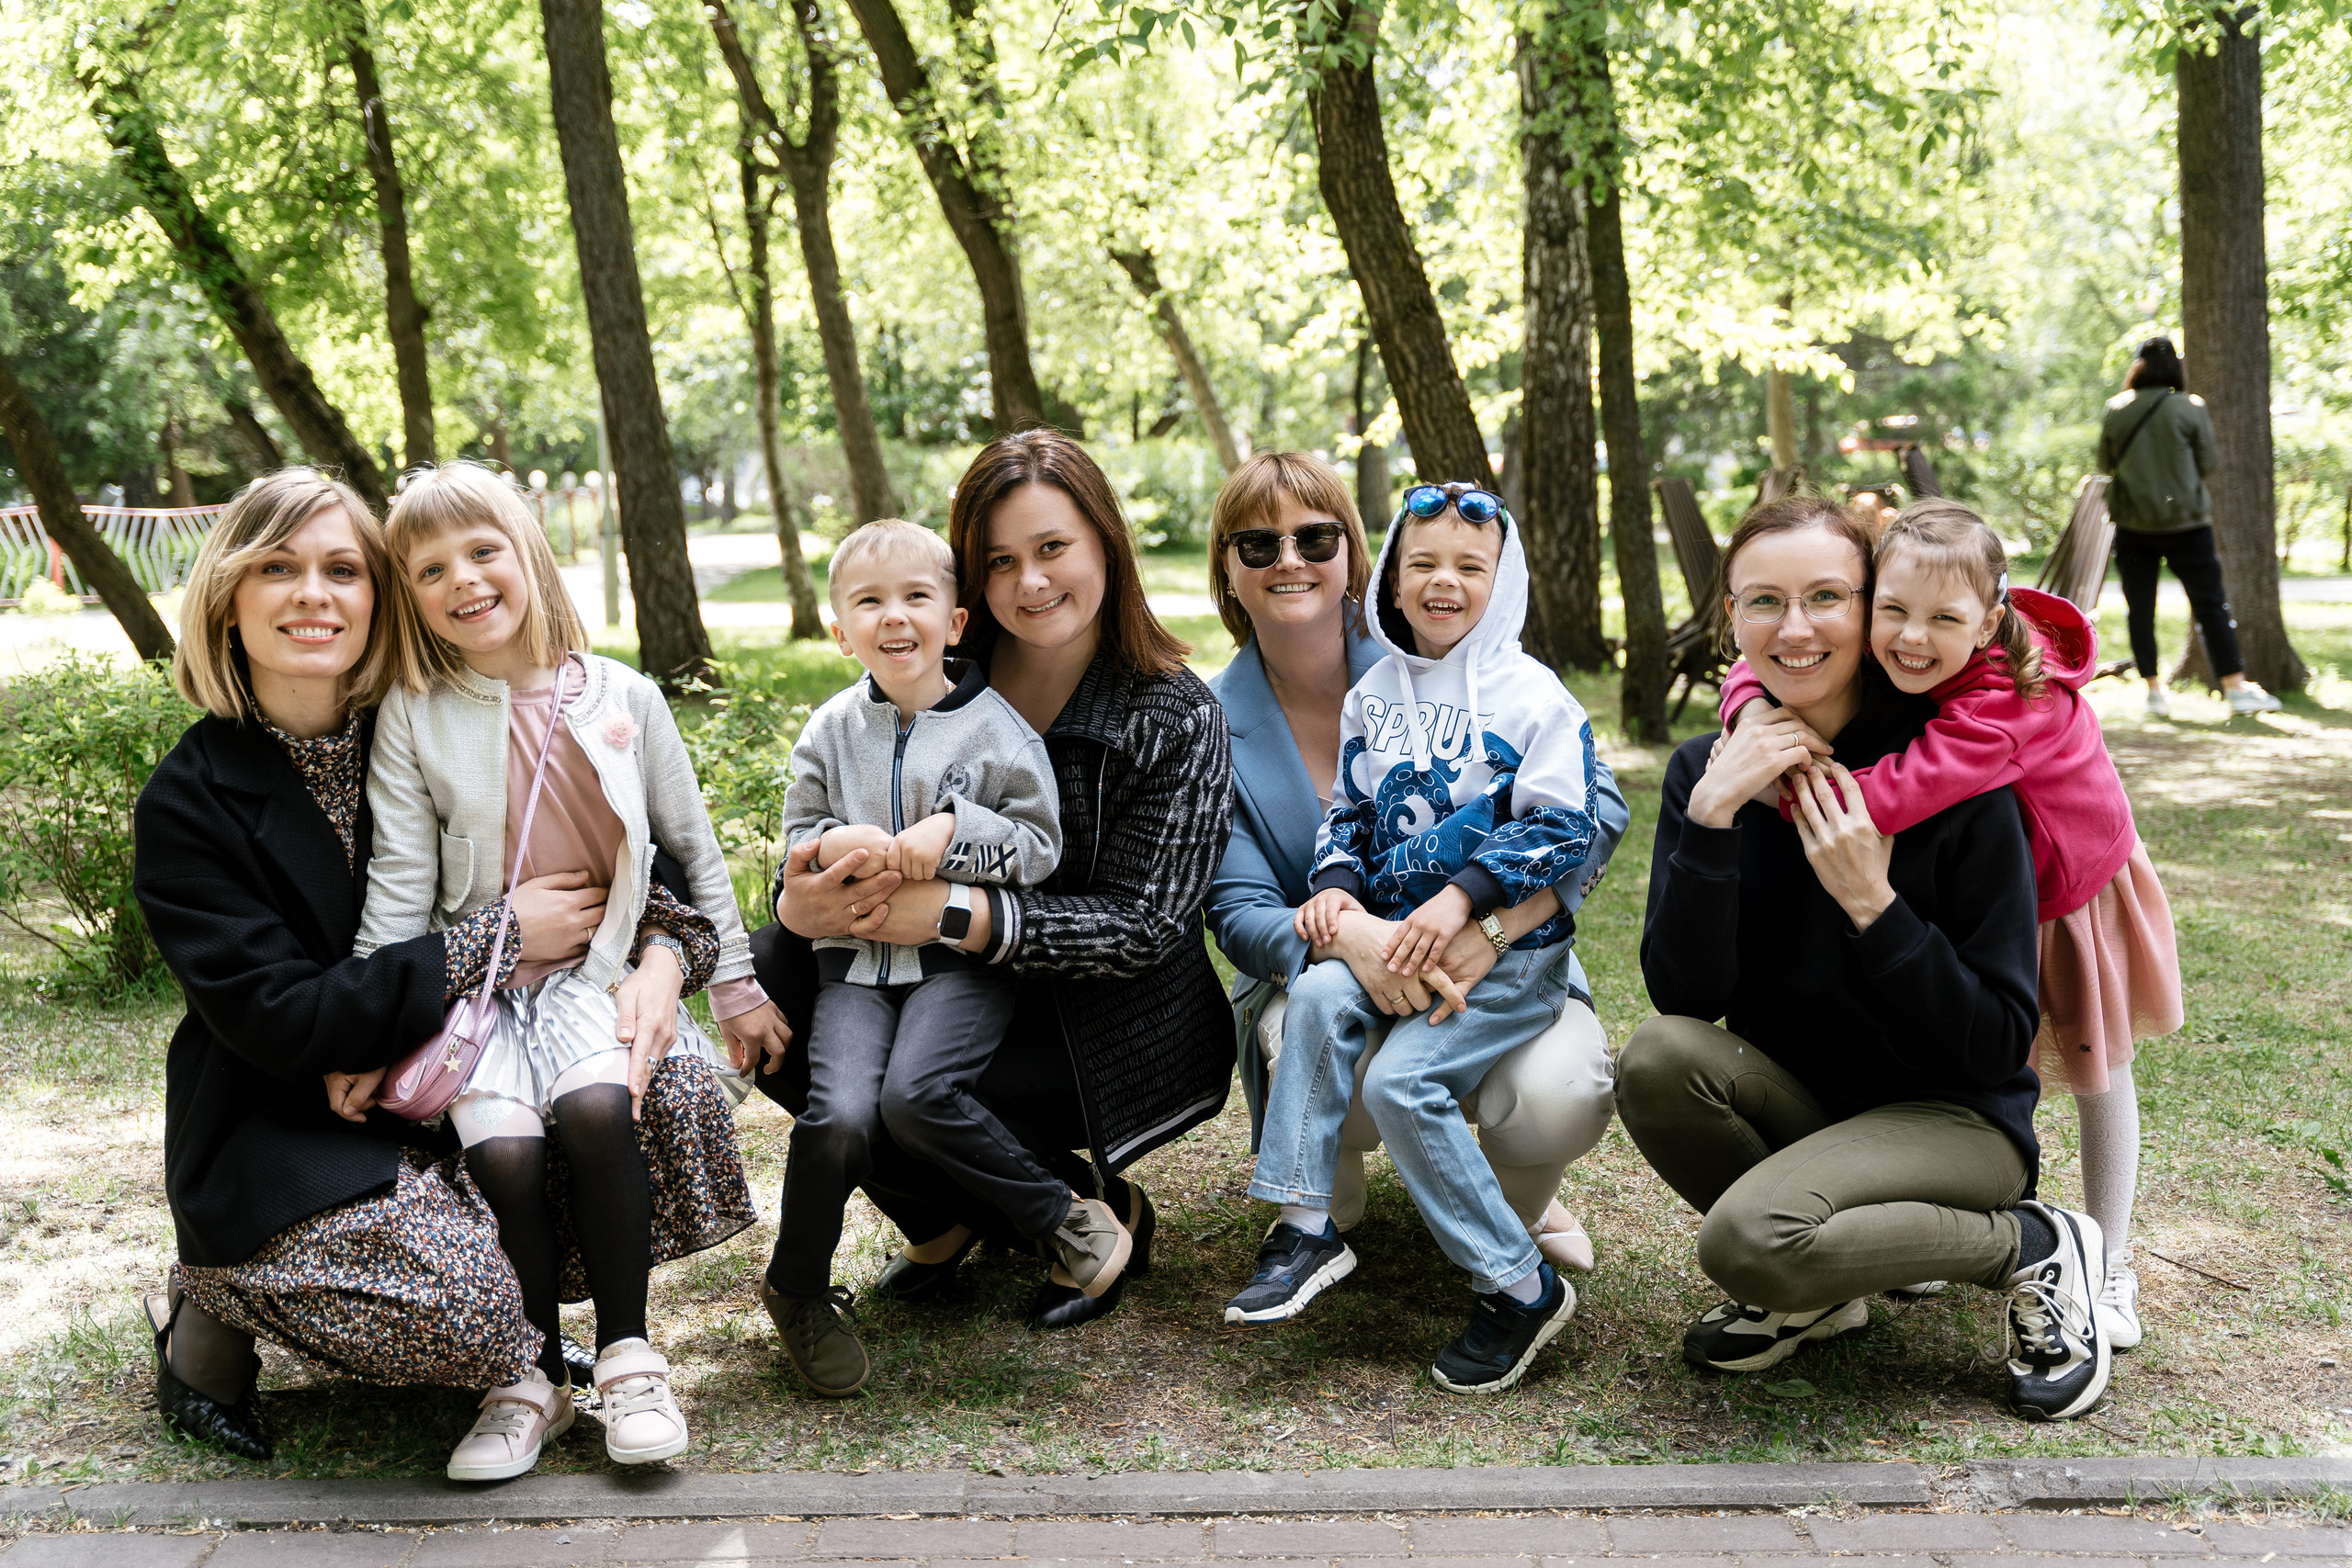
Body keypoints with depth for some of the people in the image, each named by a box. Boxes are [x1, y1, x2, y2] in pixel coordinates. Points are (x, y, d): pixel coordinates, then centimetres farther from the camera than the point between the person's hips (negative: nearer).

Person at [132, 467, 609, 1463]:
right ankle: (211, 1316, 2)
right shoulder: (190, 801, -11)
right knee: (480, 1314, -27)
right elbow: (274, 1018, -19)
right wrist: (491, 943, -22)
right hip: (280, 1140, -4)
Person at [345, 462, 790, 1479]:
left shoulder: (624, 698, 4)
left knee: (594, 1103, -30)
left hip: (606, 967, 0)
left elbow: (695, 850, 11)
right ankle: (531, 1377, -5)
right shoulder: (412, 718, 2)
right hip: (476, 981, 0)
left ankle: (627, 1354, -13)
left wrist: (736, 984, 10)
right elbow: (399, 884, 2)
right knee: (502, 1147, -26)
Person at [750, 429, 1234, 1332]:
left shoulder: (1177, 718, -13)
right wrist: (802, 901, -28)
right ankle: (949, 1216, 5)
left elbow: (1141, 925, -19)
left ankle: (1104, 1216, 3)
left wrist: (964, 917, -31)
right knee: (770, 976, -17)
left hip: (1114, 1032, -5)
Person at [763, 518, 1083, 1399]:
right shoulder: (831, 732, 10)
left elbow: (1040, 847, 1)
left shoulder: (995, 728, 1)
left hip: (962, 954, -2)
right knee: (838, 1114, -20)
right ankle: (797, 1289, 4)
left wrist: (954, 832, -14)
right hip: (856, 958, 3)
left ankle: (1056, 1215, -5)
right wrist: (837, 845, -8)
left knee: (914, 1095, -27)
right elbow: (797, 842, 15)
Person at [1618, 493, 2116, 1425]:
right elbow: (1685, 996, -14)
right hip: (1794, 1102, 5)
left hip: (1952, 1118, -5)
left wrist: (1872, 903, -25)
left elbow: (1999, 1044, -15)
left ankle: (2034, 1250, -3)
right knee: (1658, 1060, -26)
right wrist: (1712, 819, -24)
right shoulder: (1705, 772, -3)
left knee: (1750, 1240, -31)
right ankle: (1815, 1293, 1)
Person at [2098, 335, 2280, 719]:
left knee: (2140, 608, 8)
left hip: (2133, 524, 2)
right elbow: (2207, 463, 1)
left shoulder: (2115, 410, 0)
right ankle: (2237, 689, 4)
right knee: (2211, 604, 4)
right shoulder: (2190, 408, -6)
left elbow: (2105, 465, 9)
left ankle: (2154, 691, 9)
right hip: (2185, 520, -2)